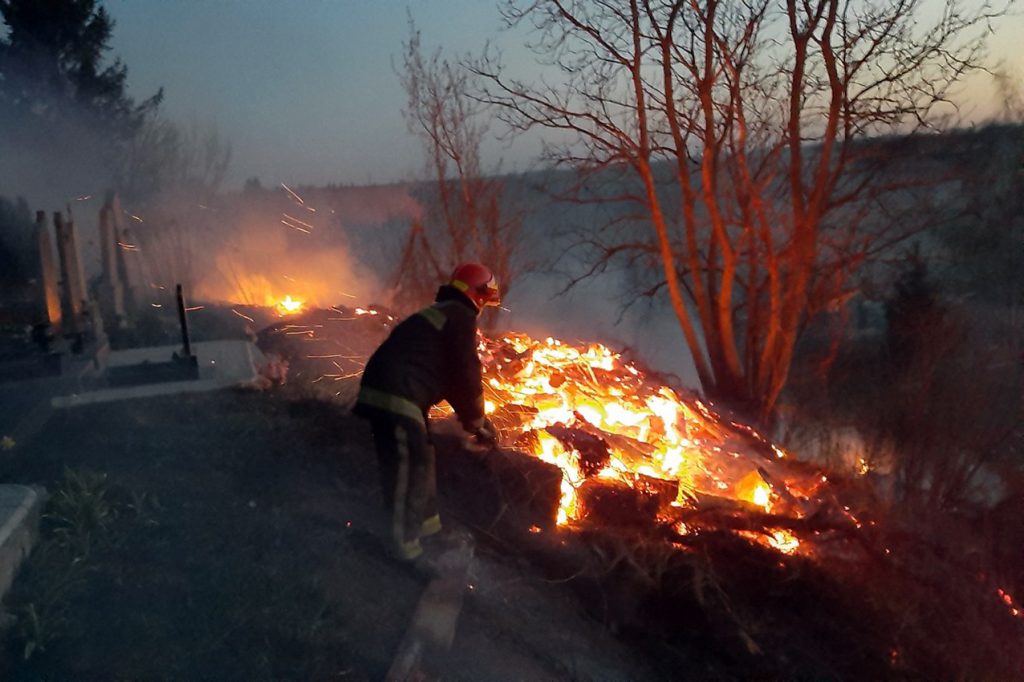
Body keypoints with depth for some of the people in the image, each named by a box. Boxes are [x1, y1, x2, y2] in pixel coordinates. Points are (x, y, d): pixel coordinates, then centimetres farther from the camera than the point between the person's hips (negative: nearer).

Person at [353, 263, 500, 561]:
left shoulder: (440, 314, 26)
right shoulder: (461, 317, -5)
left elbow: (447, 374, 30)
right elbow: (465, 374, -7)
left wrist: (470, 417, 28)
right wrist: (477, 421, 7)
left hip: (383, 390, 10)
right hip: (397, 396, -10)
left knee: (420, 458, 21)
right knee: (409, 468, -4)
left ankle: (427, 526, 34)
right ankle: (404, 544, 2)